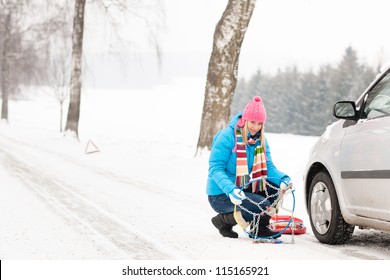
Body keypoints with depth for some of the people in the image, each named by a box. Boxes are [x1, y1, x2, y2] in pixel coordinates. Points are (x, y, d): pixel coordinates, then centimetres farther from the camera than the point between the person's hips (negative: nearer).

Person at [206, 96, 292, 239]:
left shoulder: (260, 140, 5)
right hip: (221, 195, -7)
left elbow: (268, 167, 2)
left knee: (276, 186, -8)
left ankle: (259, 227, 7)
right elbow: (215, 169, -22)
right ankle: (223, 220, -3)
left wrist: (283, 179, -21)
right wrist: (230, 189, -39)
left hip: (244, 189, 7)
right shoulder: (227, 136, -18)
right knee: (262, 205, -25)